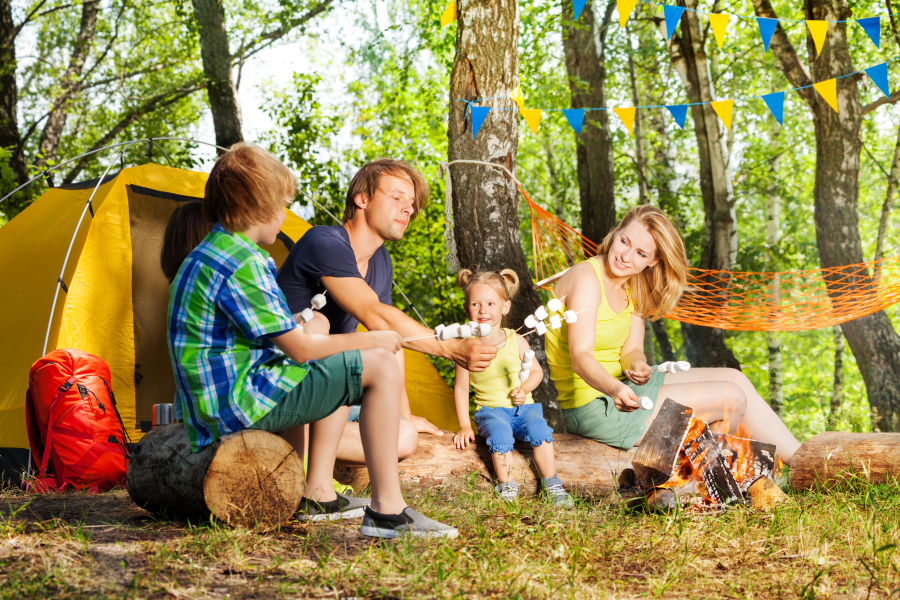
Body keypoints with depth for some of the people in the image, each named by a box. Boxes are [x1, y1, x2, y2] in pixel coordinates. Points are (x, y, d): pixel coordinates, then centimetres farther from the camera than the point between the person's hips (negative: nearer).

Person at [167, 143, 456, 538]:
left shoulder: (206, 255, 14)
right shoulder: (239, 264, -19)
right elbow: (298, 349, -16)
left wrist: (297, 323, 26)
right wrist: (371, 340, -4)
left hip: (214, 404, 11)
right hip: (242, 404, -11)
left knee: (336, 369, 27)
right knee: (380, 367, -10)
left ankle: (318, 494, 20)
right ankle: (386, 509, -11)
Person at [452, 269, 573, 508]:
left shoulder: (516, 341, 2)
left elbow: (537, 371, 13)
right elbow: (461, 388, 0)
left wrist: (524, 389, -8)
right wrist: (465, 426, -5)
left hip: (523, 407, 2)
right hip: (491, 409, -2)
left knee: (538, 428, -28)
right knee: (500, 434, -33)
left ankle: (552, 485, -14)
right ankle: (506, 487, -14)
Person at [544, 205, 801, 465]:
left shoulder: (633, 286, 7)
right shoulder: (586, 278, -19)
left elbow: (631, 350, 1)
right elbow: (580, 357, -30)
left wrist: (637, 365, -23)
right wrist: (615, 389, -49)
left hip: (621, 386, 9)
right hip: (593, 408, -9)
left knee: (734, 378, 6)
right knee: (730, 397, -11)